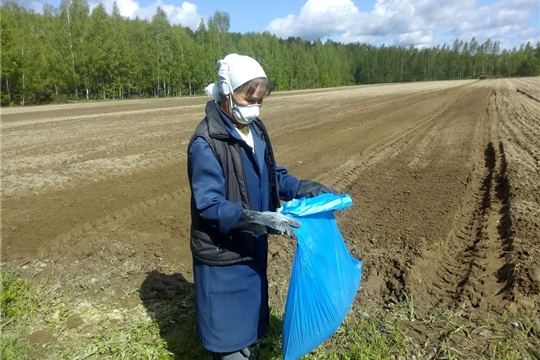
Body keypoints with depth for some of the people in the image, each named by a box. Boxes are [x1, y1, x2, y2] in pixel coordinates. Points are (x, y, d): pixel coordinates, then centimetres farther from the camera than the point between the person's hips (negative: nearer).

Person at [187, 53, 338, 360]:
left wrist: (305, 188, -7)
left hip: (253, 246, 7)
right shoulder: (206, 143, -23)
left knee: (249, 313, 26)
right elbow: (209, 206, -24)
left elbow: (273, 175, 9)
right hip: (222, 254, -7)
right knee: (227, 326, 12)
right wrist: (258, 220, -34)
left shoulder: (256, 130, 1)